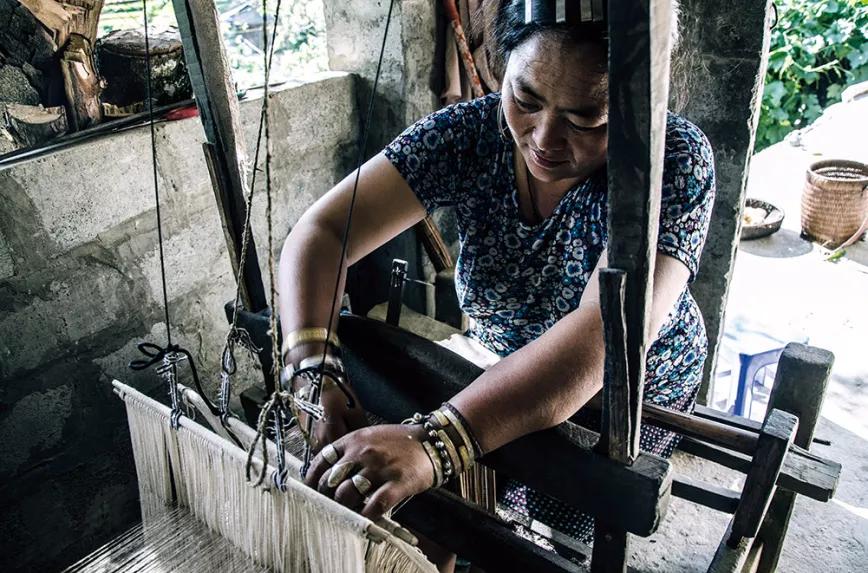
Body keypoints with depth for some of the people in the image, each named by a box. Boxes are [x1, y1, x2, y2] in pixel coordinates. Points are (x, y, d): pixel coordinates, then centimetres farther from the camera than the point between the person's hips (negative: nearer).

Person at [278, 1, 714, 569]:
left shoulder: (676, 160, -28)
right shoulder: (468, 133, -20)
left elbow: (604, 334, -42)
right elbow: (321, 231, -24)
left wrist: (435, 443, -54)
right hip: (505, 375, 3)